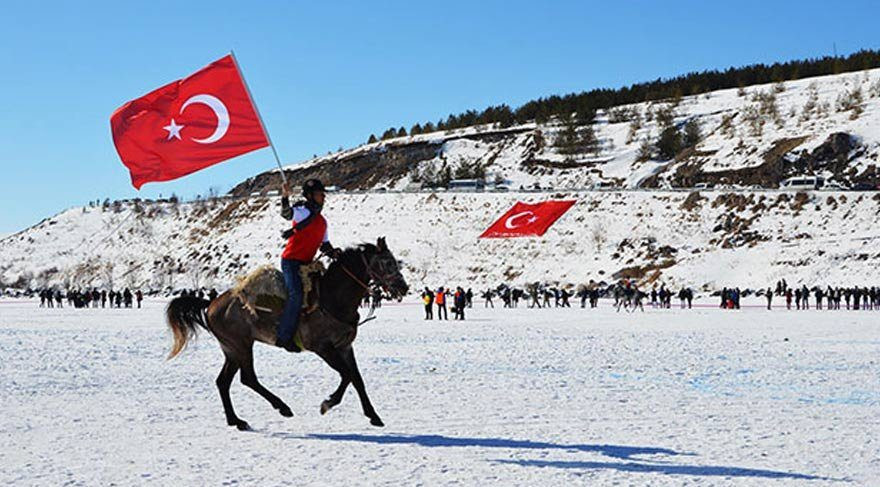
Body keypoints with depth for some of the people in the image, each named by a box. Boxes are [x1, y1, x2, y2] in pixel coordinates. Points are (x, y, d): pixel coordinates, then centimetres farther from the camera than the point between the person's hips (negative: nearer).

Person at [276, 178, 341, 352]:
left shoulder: (322, 221, 19)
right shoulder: (304, 212, -6)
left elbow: (324, 245, 23)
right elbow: (287, 213, -27)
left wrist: (333, 252, 2)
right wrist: (285, 197, -45)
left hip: (306, 263, 9)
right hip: (291, 260, -9)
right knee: (296, 295, -23)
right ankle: (284, 337, -22)